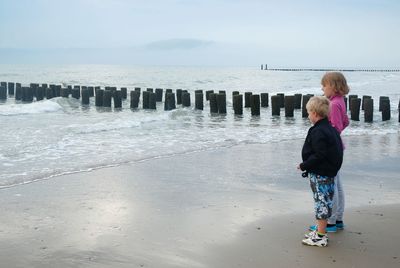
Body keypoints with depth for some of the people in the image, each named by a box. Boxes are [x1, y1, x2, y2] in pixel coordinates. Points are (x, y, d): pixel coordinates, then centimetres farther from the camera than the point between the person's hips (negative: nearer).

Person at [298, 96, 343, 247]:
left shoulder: (318, 132, -20)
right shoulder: (330, 129, 10)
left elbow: (319, 155, -25)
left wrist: (304, 166, -14)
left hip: (319, 175, -10)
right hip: (330, 171, 10)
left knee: (321, 202, -3)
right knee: (324, 202, 17)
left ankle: (320, 236, 5)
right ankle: (320, 231, 28)